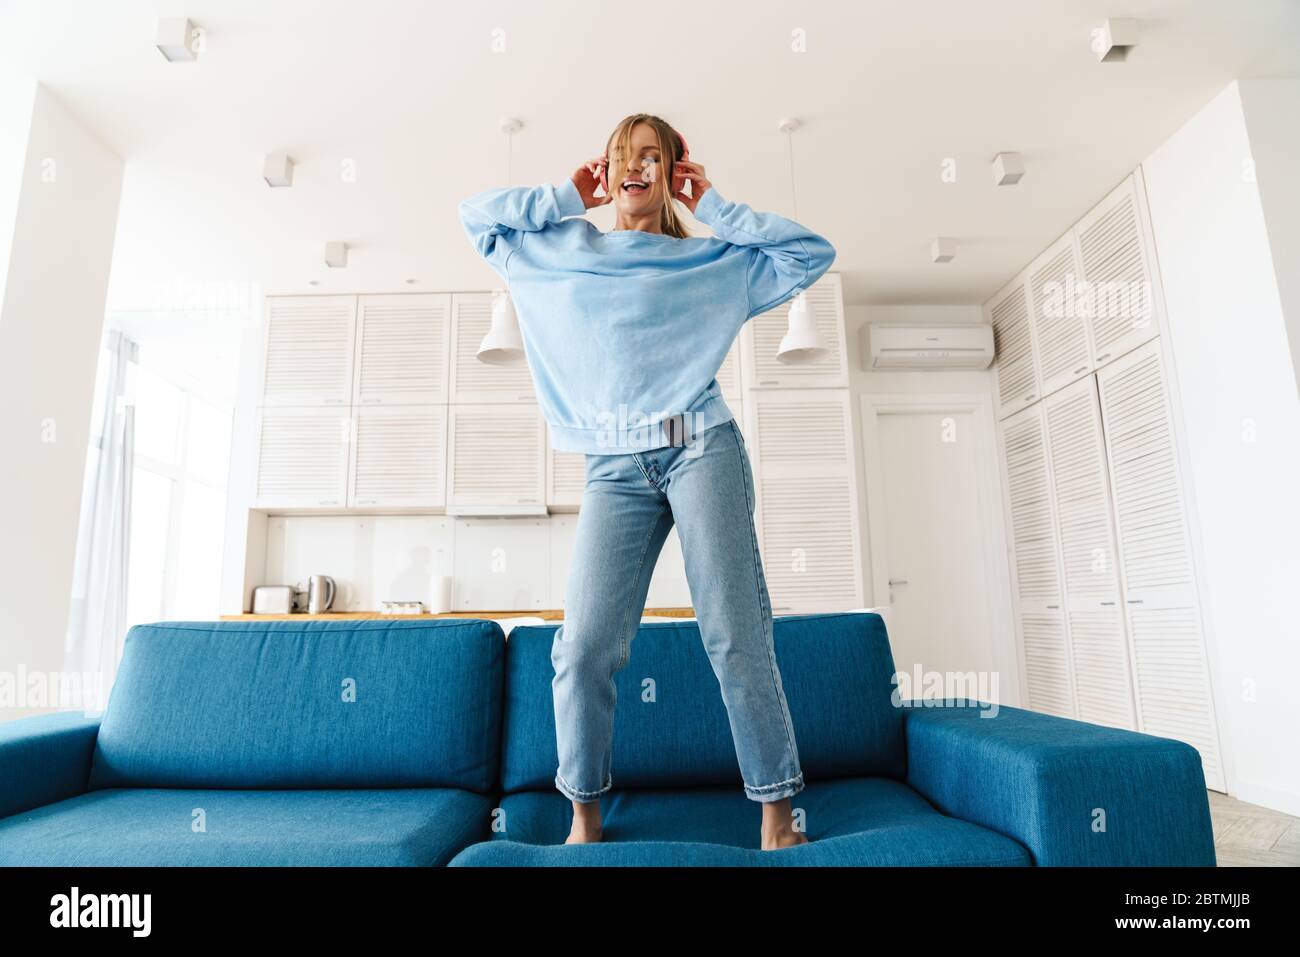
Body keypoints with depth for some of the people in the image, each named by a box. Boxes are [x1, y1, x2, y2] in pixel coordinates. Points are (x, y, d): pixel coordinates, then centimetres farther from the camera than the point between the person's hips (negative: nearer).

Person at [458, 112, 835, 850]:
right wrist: (569, 197, 20)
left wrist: (714, 206, 13)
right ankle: (585, 814, 9)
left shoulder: (713, 260, 16)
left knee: (736, 636, -6)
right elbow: (478, 214, 27)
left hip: (704, 450, -1)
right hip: (615, 468, 2)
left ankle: (778, 810, 6)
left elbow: (812, 254, 12)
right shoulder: (563, 250, 22)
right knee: (585, 646, -8)